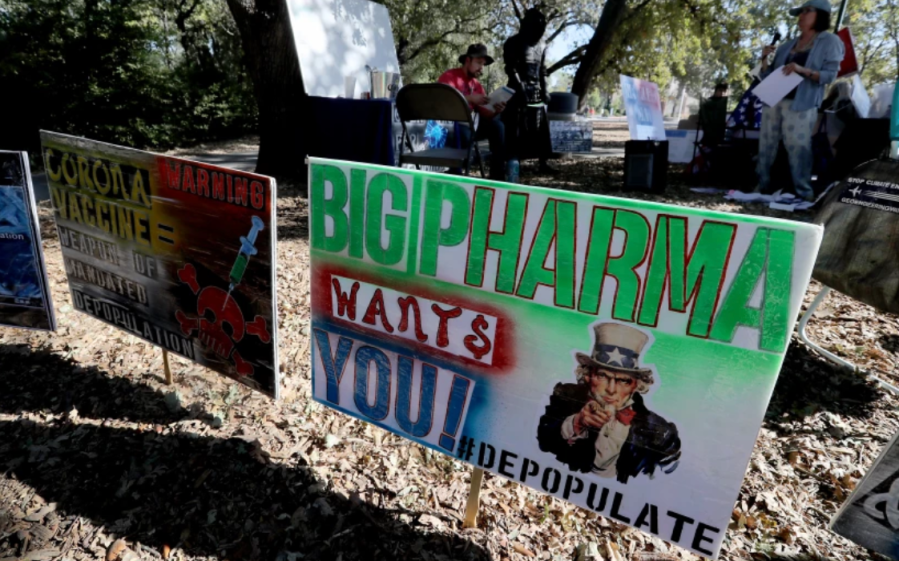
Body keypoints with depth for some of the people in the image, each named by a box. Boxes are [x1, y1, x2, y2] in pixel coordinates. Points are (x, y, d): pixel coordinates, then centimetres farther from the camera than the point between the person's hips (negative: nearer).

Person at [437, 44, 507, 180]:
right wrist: (470, 98, -31)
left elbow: (485, 114, 6)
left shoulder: (477, 85, 11)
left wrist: (495, 110, -17)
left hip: (469, 124, 7)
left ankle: (497, 177, -13)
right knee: (464, 133, -37)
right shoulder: (450, 76, -6)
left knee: (497, 126, -9)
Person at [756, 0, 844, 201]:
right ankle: (762, 186, 11)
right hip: (773, 101, 6)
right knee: (766, 146, 4)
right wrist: (765, 59, 4)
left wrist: (803, 70, -18)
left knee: (798, 148, -11)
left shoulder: (829, 41, 5)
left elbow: (830, 75, -5)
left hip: (801, 105, -6)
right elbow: (768, 76, 20)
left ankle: (804, 192, -9)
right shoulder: (787, 46, 19)